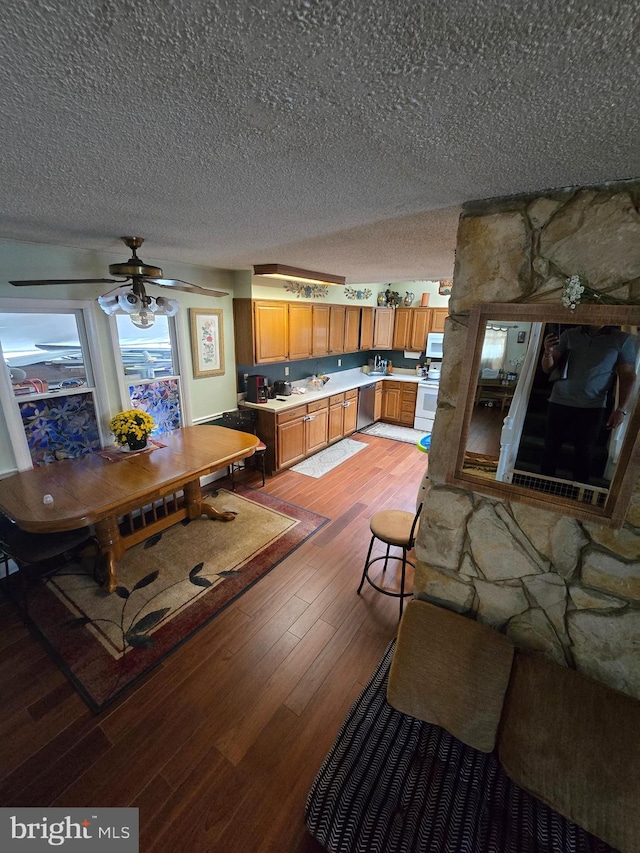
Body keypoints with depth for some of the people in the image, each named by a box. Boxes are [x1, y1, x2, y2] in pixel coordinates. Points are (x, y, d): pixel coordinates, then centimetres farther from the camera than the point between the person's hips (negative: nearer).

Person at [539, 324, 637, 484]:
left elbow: (628, 376, 3)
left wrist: (621, 409, -5)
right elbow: (548, 368, 5)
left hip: (592, 408, -1)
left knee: (584, 453, 6)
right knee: (551, 449, 5)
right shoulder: (569, 334, 4)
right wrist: (548, 352, -17)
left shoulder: (622, 340, 2)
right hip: (559, 402, 1)